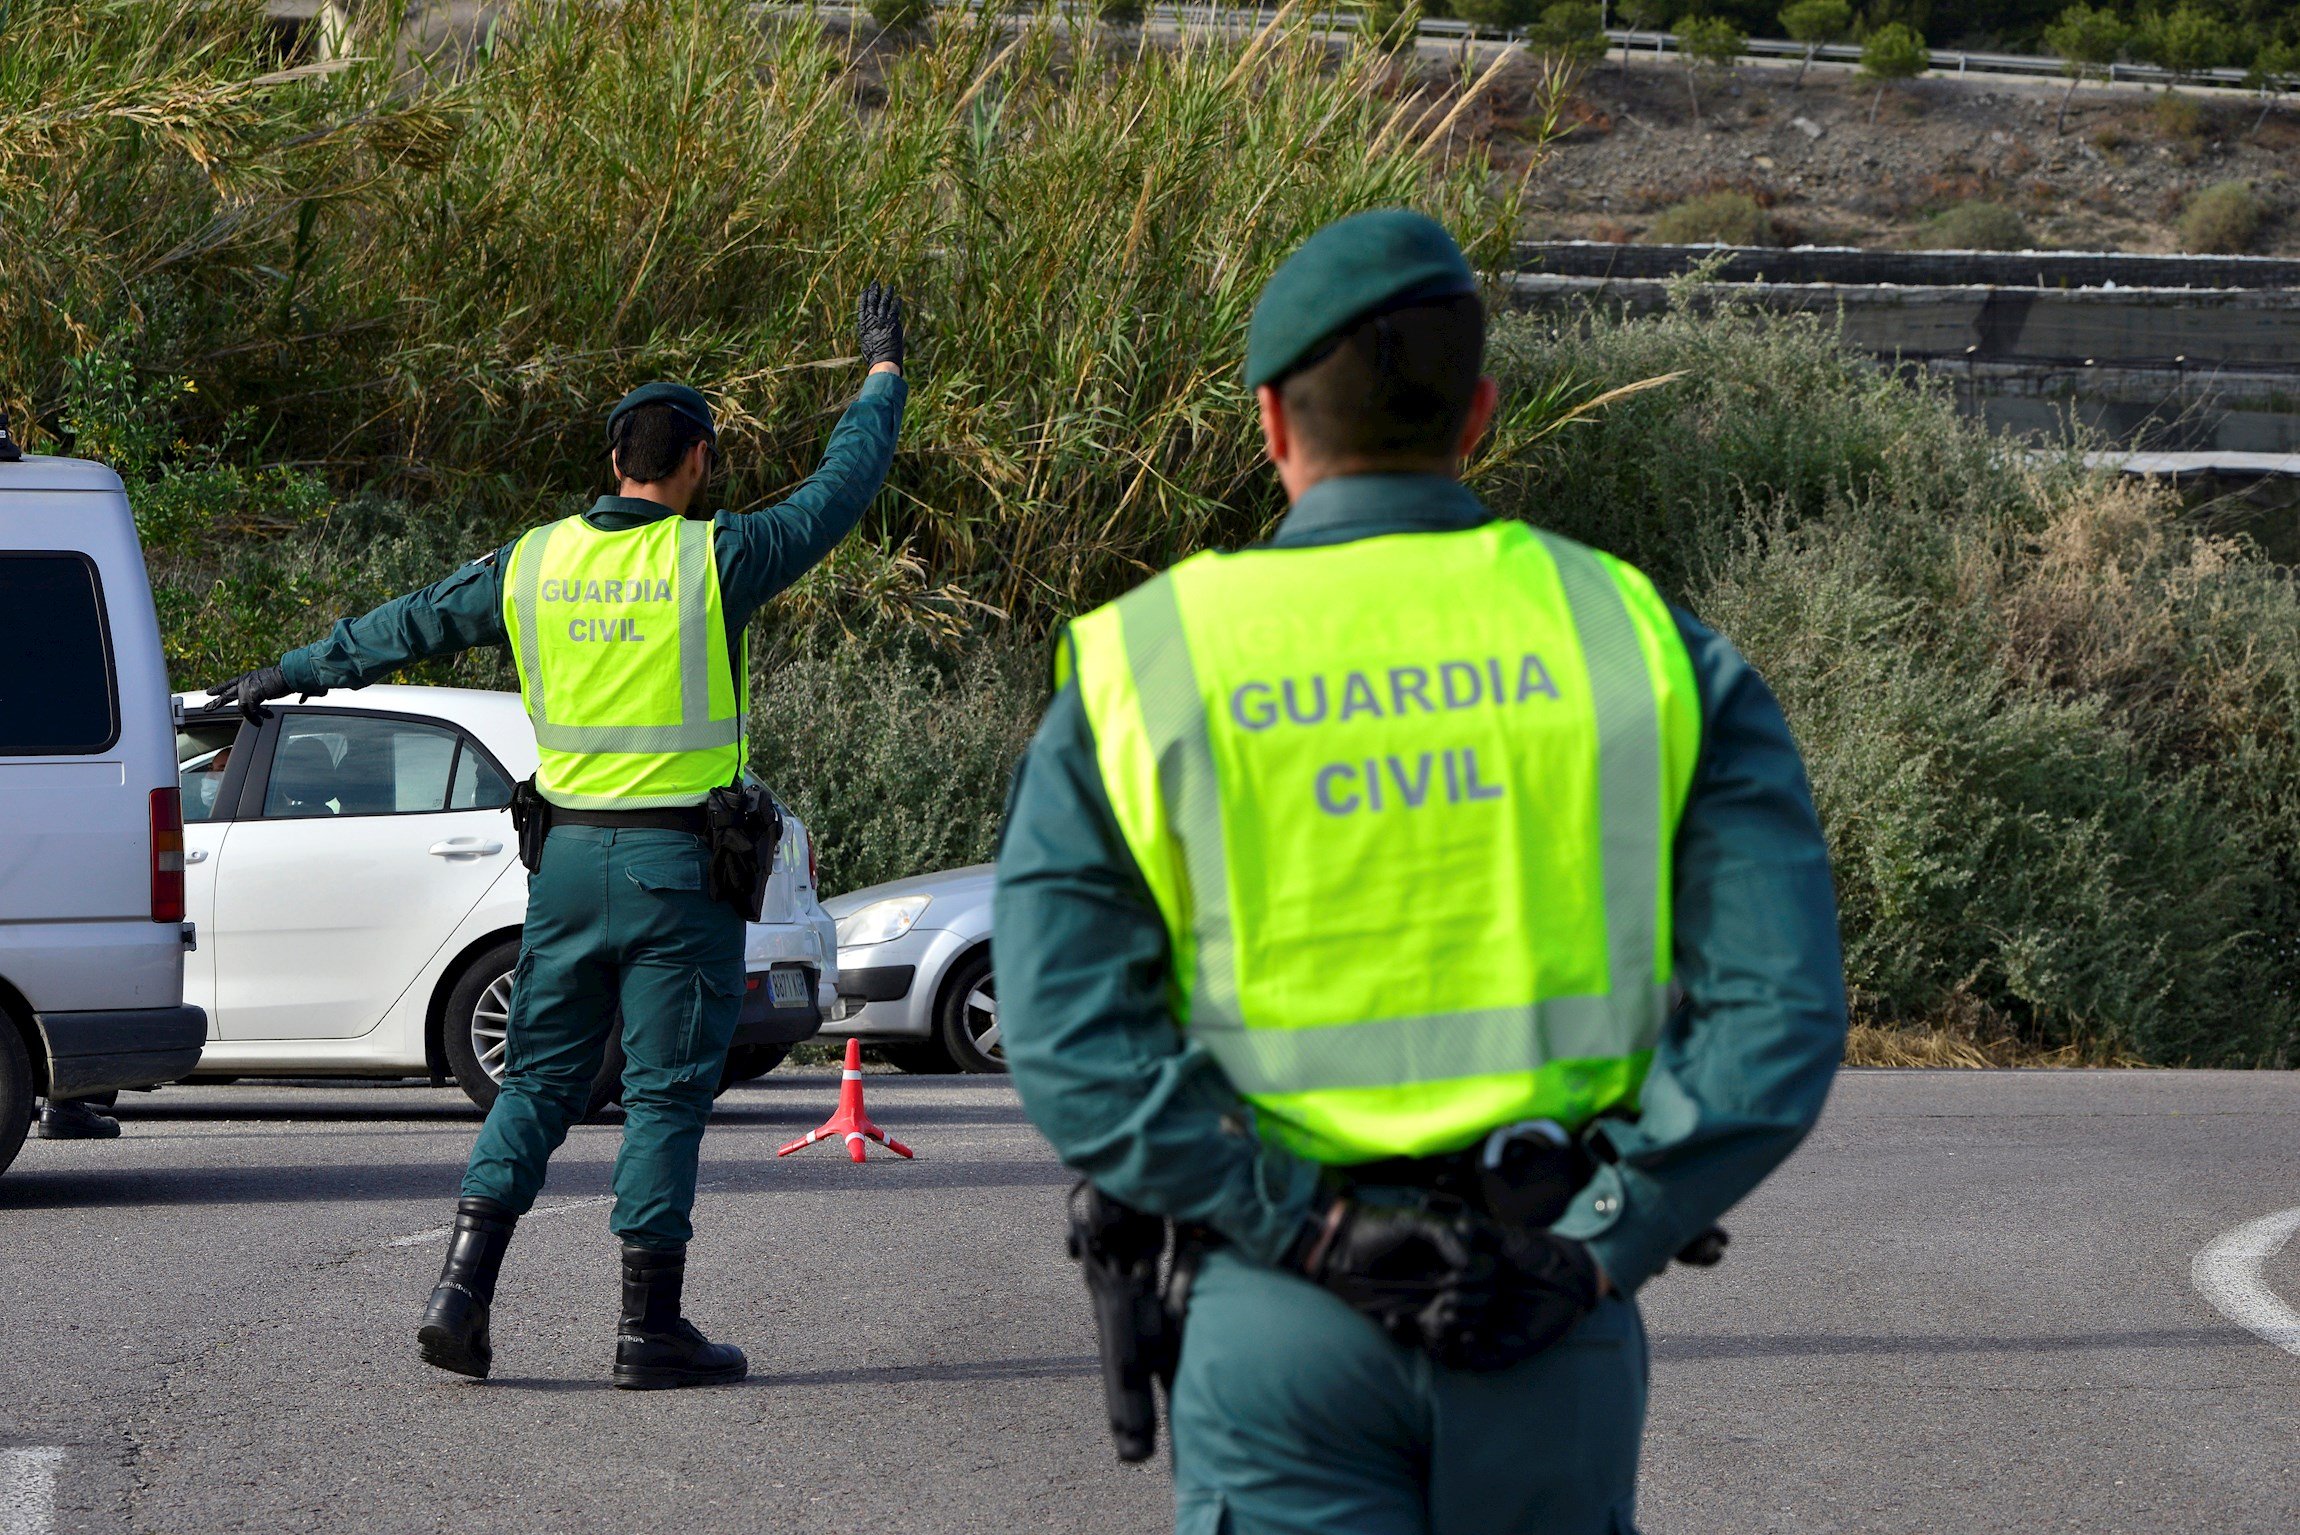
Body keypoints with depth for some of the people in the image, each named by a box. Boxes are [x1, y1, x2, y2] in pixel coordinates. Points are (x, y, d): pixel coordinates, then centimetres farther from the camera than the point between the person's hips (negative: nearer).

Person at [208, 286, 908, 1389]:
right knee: (665, 1094, 0)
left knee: (539, 1080, 12)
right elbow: (841, 488, 3)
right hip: (680, 864, -4)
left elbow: (410, 623, 14)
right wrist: (883, 373, 18)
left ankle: (461, 1294, 1)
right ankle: (650, 1330, 2)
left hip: (570, 854, 4)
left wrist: (296, 672, 28)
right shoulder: (715, 560, -8)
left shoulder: (534, 562, 3)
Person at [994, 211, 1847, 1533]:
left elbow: (1076, 1053, -10)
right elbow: (1780, 1011, -8)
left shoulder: (1142, 670, 0)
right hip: (1555, 1314, 1)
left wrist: (1309, 1235, -10)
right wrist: (1588, 1251, -9)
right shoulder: (1644, 644, 1)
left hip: (1280, 1317, -1)